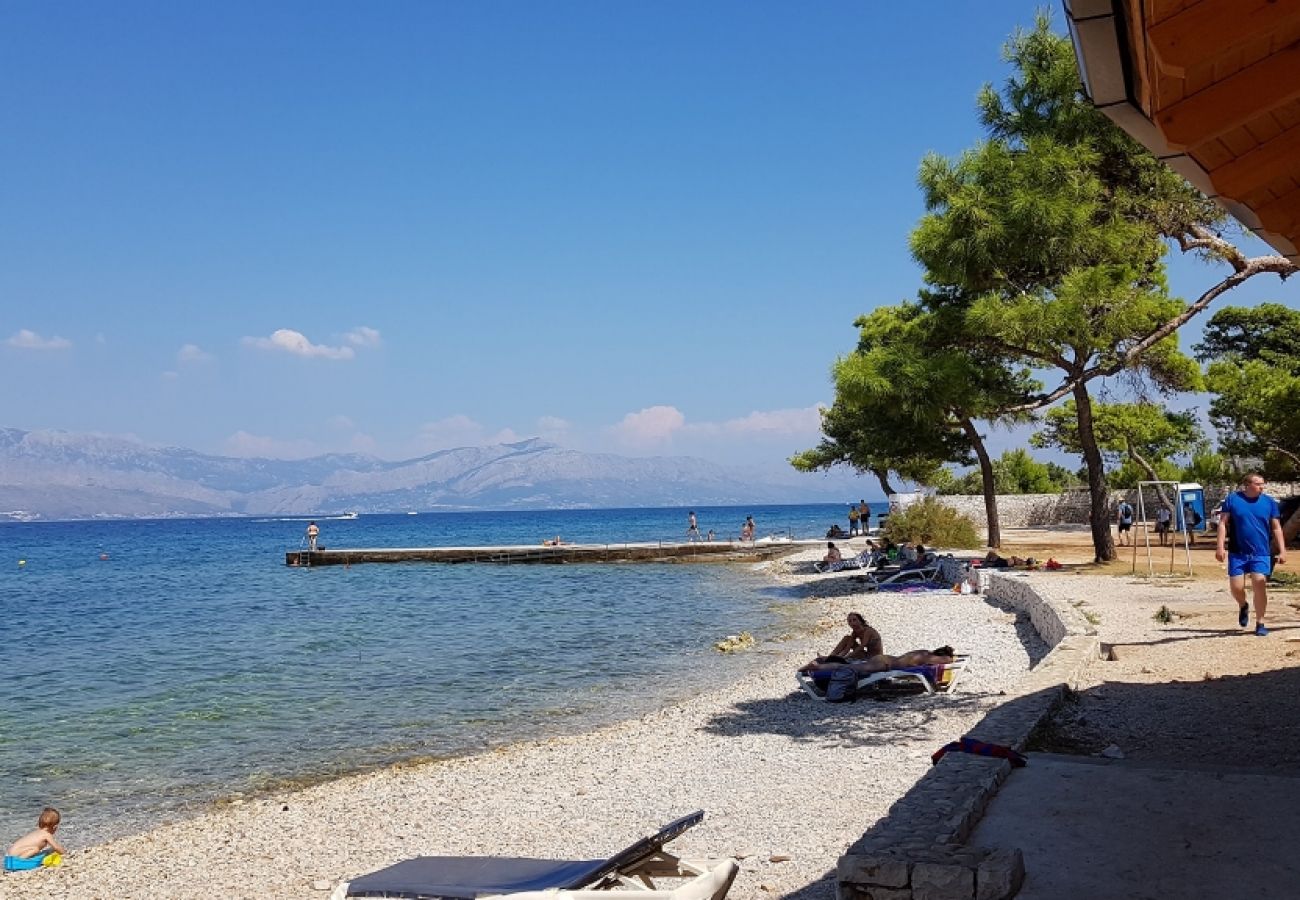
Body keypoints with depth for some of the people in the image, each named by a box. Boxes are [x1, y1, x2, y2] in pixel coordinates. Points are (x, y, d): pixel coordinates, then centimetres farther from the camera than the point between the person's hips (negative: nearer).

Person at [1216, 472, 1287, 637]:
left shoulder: (1269, 502, 4)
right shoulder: (1233, 499, 0)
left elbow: (1276, 528, 7)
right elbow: (1223, 523, 0)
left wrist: (1282, 550, 1)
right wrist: (1220, 546, -8)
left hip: (1261, 553, 0)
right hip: (1237, 553, 0)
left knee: (1260, 586, -10)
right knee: (1236, 587, -1)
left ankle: (1260, 623, 5)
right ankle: (1243, 606, 33)